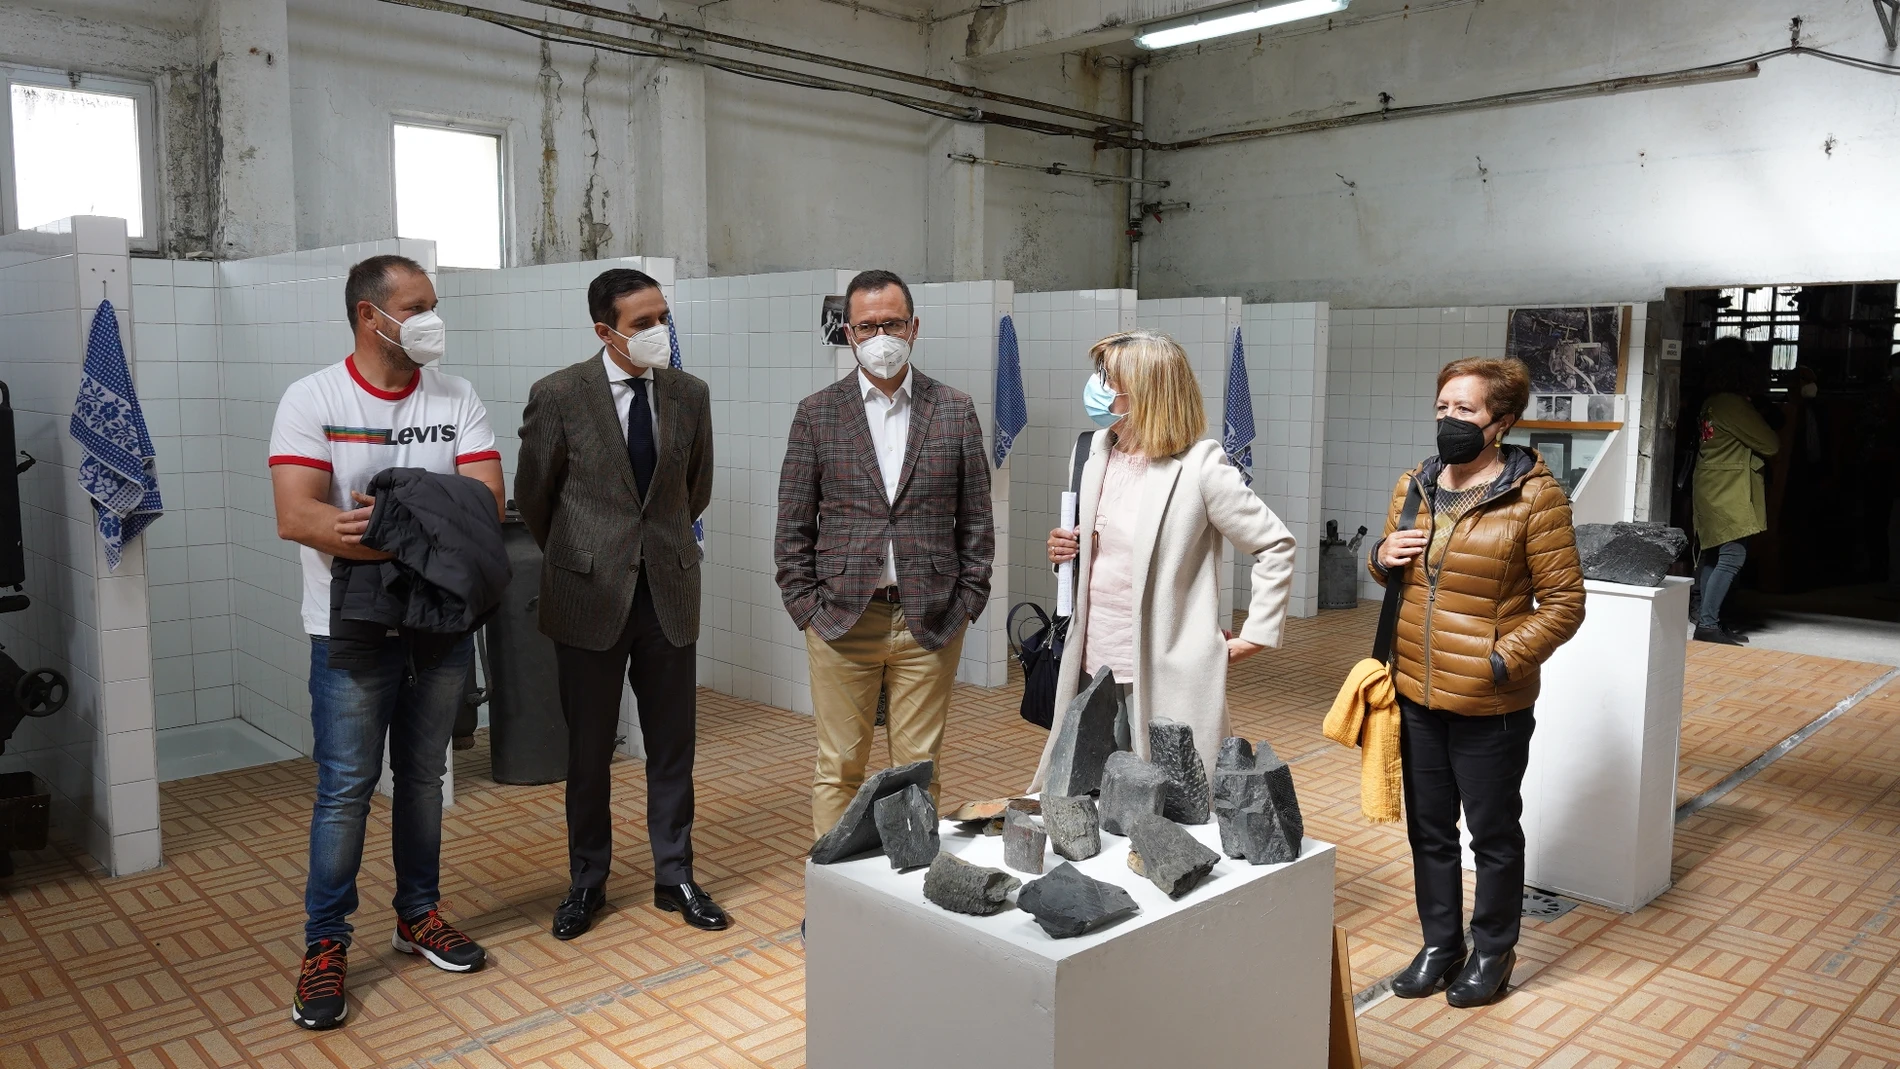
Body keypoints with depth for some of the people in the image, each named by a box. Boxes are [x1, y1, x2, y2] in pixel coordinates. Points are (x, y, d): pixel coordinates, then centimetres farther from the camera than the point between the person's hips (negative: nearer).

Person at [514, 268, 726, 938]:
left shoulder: (690, 394, 1)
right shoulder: (559, 396, -9)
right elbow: (533, 498, 4)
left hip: (669, 591, 2)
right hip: (590, 597, -2)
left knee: (673, 746, 10)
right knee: (588, 750, 10)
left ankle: (675, 877, 24)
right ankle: (587, 883, 26)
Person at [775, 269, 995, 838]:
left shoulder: (955, 410, 6)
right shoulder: (817, 413, 3)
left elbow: (976, 519, 7)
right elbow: (792, 528, 4)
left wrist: (966, 603, 0)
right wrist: (807, 608, -3)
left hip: (931, 622, 1)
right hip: (842, 619, 0)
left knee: (919, 767, 8)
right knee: (838, 768, 6)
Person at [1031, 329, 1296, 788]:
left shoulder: (1200, 467, -11)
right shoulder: (1093, 454, 7)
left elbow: (1276, 546, -5)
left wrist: (1255, 636, -6)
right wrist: (1063, 549, 2)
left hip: (1164, 677, -6)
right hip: (1093, 665, 6)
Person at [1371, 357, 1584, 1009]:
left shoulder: (1535, 495, -12)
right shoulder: (1414, 485, 5)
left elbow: (1563, 602, -10)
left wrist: (1502, 661, -19)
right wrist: (1382, 558, -4)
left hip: (1490, 705, -5)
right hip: (1416, 693, 6)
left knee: (1493, 834, 12)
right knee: (1428, 830, 17)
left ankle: (1493, 952, 32)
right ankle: (1441, 944, 35)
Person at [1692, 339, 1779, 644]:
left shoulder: (1714, 402, 12)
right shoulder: (1732, 403, -17)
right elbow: (1770, 444, -10)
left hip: (1716, 492, 10)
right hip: (1727, 493, -10)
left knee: (1713, 556, 11)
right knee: (1732, 557, -13)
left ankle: (1706, 619, 14)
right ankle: (1707, 623, -16)